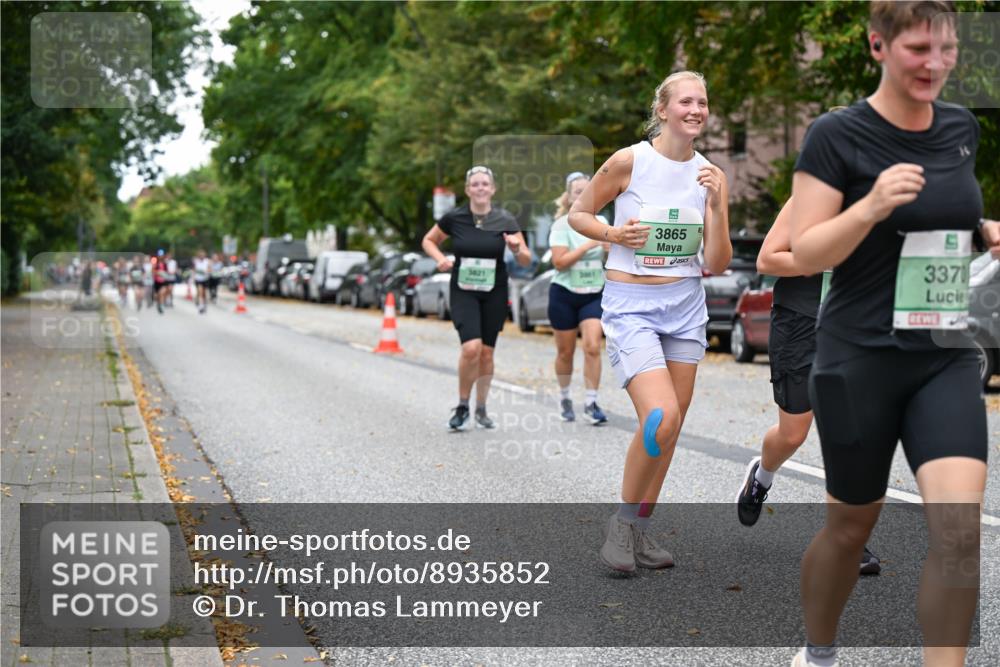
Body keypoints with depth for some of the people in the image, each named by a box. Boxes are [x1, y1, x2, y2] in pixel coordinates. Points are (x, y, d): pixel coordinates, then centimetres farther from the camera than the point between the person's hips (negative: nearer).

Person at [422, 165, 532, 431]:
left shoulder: (505, 220, -4)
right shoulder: (454, 218, -5)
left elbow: (526, 260, 0)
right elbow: (428, 241, 11)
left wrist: (517, 249, -21)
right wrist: (440, 259, -8)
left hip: (494, 293, 2)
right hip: (463, 292, -1)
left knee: (486, 352, 6)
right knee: (471, 347, -18)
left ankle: (481, 410, 24)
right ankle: (462, 406, 2)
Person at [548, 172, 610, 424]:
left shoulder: (600, 221, 5)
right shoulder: (561, 225, -7)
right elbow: (559, 261, -17)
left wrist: (611, 249, -9)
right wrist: (588, 245, -21)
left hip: (594, 294, 2)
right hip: (565, 294, -2)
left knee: (592, 348, -12)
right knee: (565, 352, 7)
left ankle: (591, 402, -7)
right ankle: (564, 398, 27)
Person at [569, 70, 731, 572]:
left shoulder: (709, 175, 3)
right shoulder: (629, 161, -8)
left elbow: (717, 265, 2)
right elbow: (578, 214, 4)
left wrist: (716, 206, -11)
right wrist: (614, 234, -14)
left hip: (686, 306, 5)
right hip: (630, 304, -5)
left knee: (670, 425, 7)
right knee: (661, 418, -20)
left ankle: (640, 530, 23)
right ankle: (622, 521, 2)